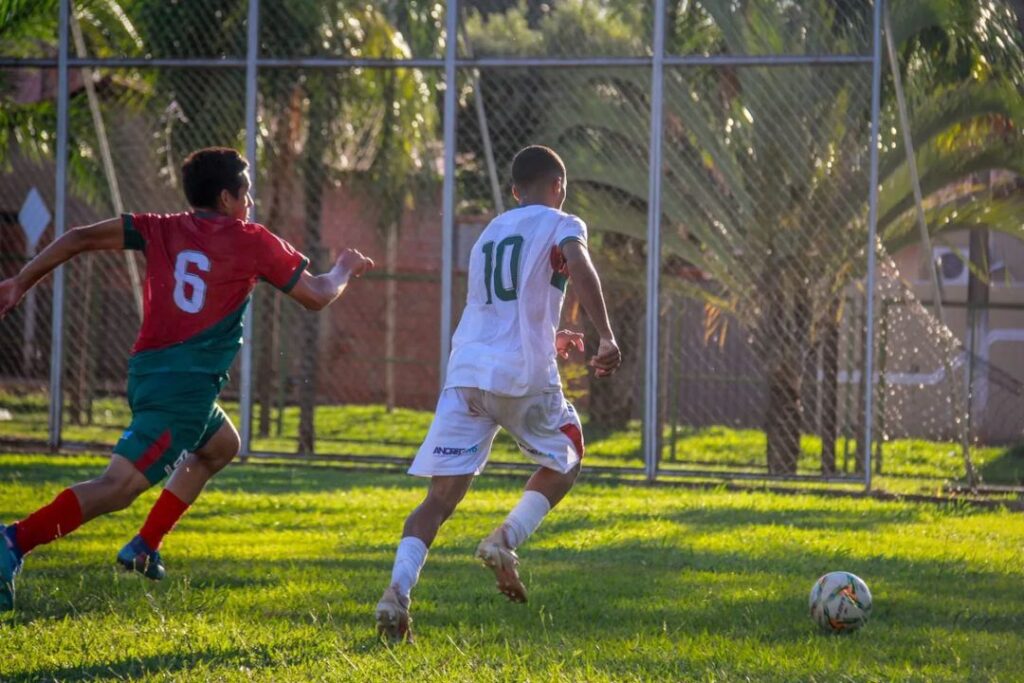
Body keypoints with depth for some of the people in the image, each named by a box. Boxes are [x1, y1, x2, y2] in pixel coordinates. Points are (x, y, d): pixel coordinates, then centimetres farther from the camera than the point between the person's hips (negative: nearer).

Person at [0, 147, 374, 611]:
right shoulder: (254, 243, 2)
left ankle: (146, 547, 24)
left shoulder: (162, 230, 13)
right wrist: (345, 269, 31)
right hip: (185, 385, -8)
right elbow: (316, 296, 10)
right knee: (121, 484, -18)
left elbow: (80, 239, 4)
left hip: (147, 372, 8)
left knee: (221, 445, 32)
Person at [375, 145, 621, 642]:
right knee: (564, 461, 21)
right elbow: (579, 267, -16)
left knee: (441, 495, 0)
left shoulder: (490, 233, 27)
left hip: (466, 371, 5)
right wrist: (606, 339, -20)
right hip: (523, 376, -4)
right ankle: (507, 538, -3)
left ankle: (398, 590, -21)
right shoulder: (560, 225, 7)